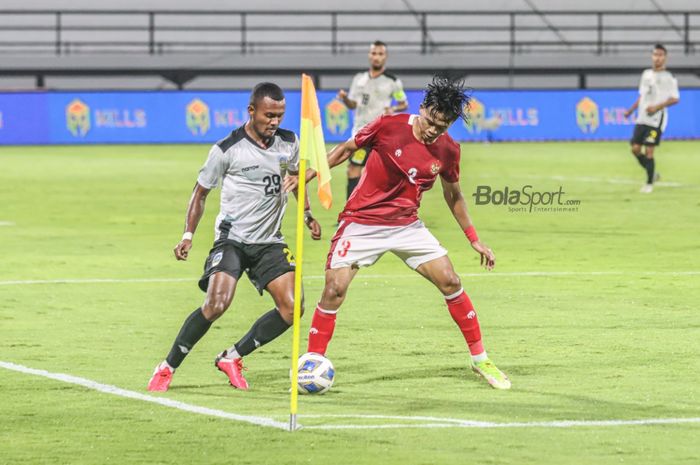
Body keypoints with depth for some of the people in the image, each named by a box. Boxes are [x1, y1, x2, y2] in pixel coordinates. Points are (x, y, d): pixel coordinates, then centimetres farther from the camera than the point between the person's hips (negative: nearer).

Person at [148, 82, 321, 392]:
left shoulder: (289, 144, 4)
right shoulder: (228, 150, -9)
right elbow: (200, 192, 1)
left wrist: (307, 215, 23)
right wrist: (188, 235, -6)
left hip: (270, 240, 5)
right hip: (232, 237, -5)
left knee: (291, 307, -10)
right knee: (217, 304, -24)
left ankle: (232, 358, 6)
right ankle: (167, 368, -10)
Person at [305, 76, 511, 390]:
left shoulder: (448, 151, -4)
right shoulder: (389, 126, -15)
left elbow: (453, 196, 12)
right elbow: (345, 150, -2)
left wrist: (474, 240, 13)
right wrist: (306, 176, -7)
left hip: (407, 225, 3)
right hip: (362, 224, -3)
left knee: (450, 282, -4)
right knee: (335, 290, -16)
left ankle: (479, 359, 10)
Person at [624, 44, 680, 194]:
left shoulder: (668, 78, -7)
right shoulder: (646, 74, 12)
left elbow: (675, 99, -12)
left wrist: (658, 107, -21)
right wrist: (631, 110, 16)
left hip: (656, 119, -6)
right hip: (642, 118, 6)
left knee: (648, 151, -9)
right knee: (635, 149, 2)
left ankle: (649, 184, 4)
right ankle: (653, 173, 23)